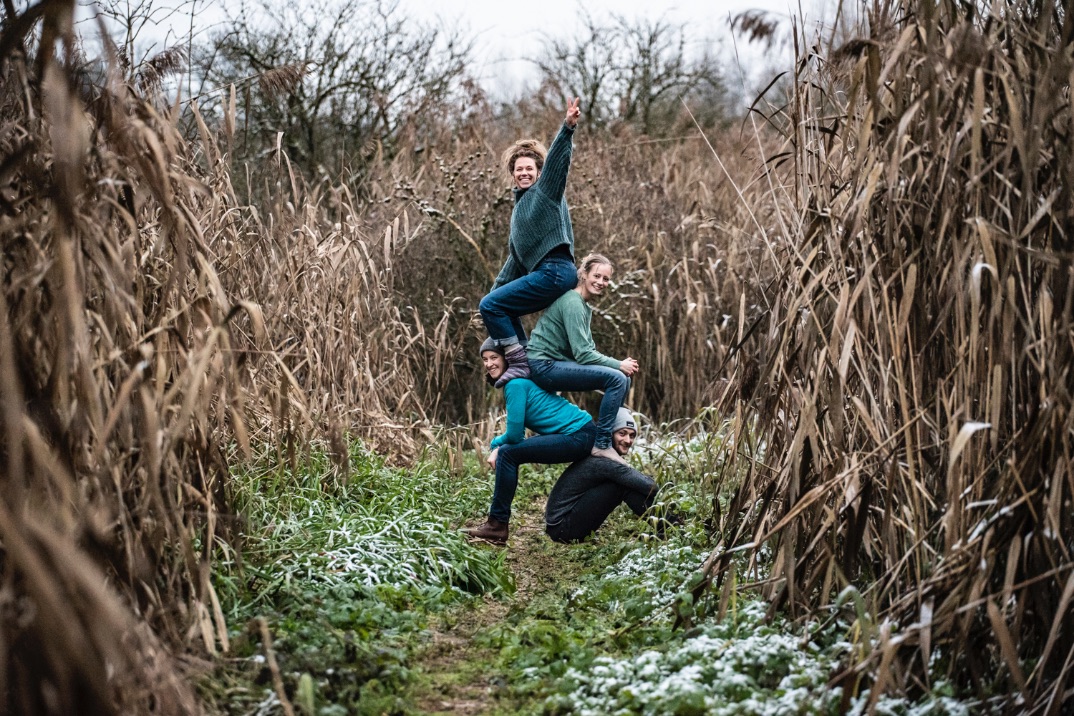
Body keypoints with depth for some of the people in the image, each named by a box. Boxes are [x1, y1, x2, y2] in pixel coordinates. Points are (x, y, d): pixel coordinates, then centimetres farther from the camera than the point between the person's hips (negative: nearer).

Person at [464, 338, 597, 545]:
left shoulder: (515, 384, -14)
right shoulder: (518, 379, 15)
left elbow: (514, 433, -15)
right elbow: (516, 432, 18)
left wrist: (497, 444, 5)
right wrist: (498, 446, 2)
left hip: (578, 436, -10)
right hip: (576, 435, 10)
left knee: (508, 454, -12)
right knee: (504, 451, 14)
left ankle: (497, 526, -6)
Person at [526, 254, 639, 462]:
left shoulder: (585, 307, 15)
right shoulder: (572, 303, -15)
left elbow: (588, 350, 14)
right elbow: (582, 354, -21)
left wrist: (621, 364, -2)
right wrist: (618, 365, -13)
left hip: (555, 365, 10)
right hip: (543, 366, -10)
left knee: (623, 378, 7)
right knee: (616, 378, -21)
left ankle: (606, 437, 12)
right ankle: (602, 445, -15)